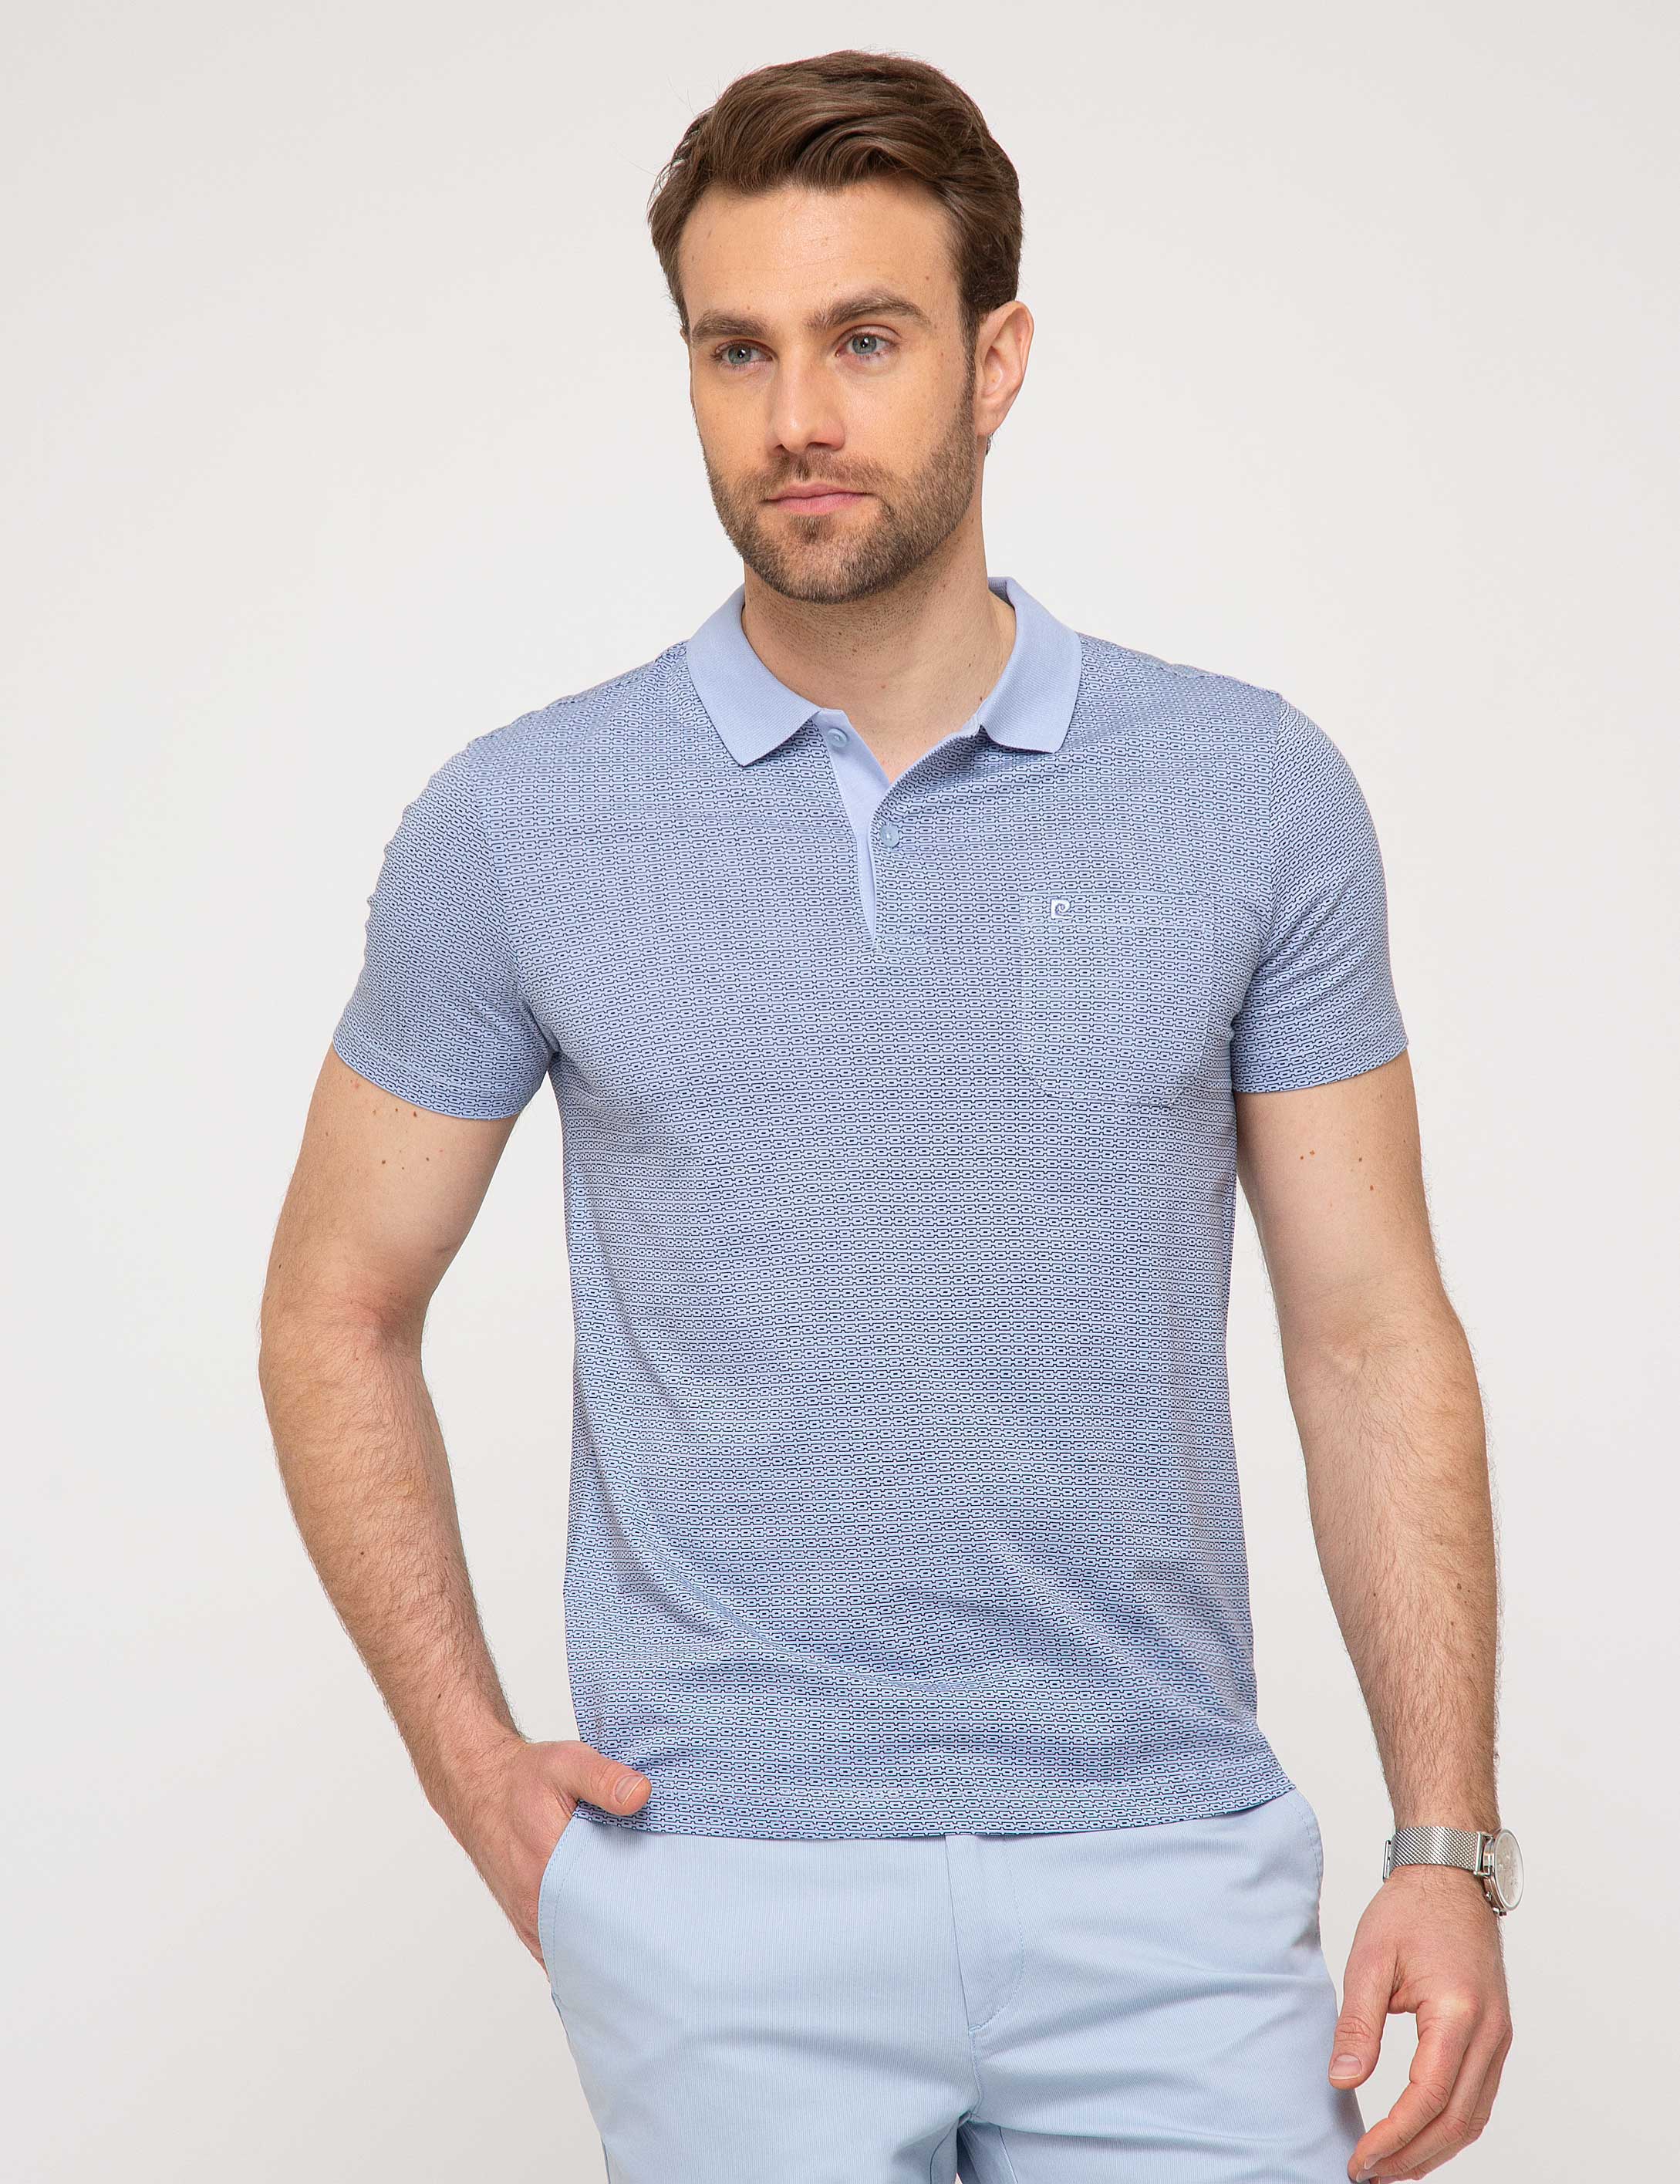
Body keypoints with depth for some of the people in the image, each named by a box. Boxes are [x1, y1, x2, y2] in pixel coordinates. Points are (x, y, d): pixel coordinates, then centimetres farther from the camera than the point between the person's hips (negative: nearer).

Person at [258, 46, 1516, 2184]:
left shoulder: (1254, 791, 1)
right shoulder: (519, 823, 0)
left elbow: (1371, 1339, 3)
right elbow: (338, 1310, 9)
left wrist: (1451, 1845, -4)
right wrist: (472, 1763, -1)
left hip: (1164, 1876, 1)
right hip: (724, 1897, 0)